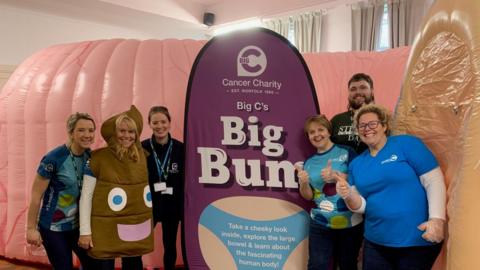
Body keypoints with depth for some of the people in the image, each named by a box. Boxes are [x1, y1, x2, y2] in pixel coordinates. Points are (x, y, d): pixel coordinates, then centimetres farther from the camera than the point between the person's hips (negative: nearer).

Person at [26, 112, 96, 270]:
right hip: (54, 228, -5)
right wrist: (31, 228, -10)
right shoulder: (53, 159, -20)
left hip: (80, 224, 5)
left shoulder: (90, 156, -3)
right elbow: (36, 196, -14)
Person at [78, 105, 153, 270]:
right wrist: (85, 231, -9)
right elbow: (86, 196, -7)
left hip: (137, 227, 4)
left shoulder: (142, 156, 3)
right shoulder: (98, 158, -9)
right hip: (106, 228, -4)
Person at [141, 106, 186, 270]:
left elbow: (186, 181, -1)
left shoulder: (180, 148, -5)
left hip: (172, 206, 1)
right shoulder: (142, 148, -8)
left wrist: (185, 207, -2)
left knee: (170, 246, 15)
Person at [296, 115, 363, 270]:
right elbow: (308, 196, 9)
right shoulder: (309, 163, 7)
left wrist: (335, 176, -22)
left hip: (350, 224, -2)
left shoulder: (346, 152, -4)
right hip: (320, 225, 2)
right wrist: (303, 183, -12)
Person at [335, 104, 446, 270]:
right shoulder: (356, 164, 9)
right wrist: (349, 195, -15)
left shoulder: (407, 144, -5)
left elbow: (434, 181, -11)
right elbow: (361, 206, 7)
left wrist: (437, 219, -23)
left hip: (419, 240, -4)